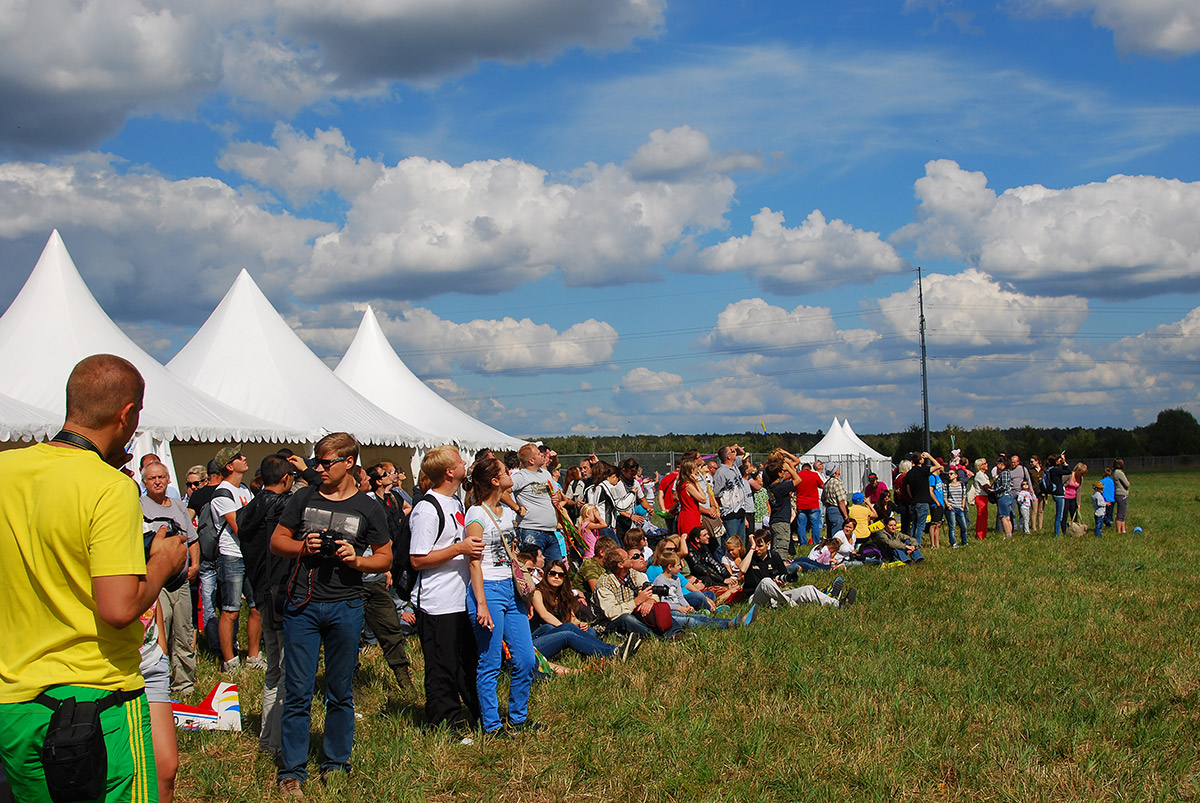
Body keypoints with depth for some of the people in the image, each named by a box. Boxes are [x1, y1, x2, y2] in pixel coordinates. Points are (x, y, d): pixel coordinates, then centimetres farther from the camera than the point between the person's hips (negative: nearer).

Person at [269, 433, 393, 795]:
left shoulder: (368, 508, 4)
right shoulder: (303, 499, 7)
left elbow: (385, 558, 9)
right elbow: (277, 540, 12)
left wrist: (357, 560, -11)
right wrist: (303, 546, -7)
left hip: (345, 608, 0)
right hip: (302, 604, 0)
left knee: (340, 693, 9)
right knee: (298, 691, 0)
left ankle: (336, 765, 22)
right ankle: (292, 771, 8)